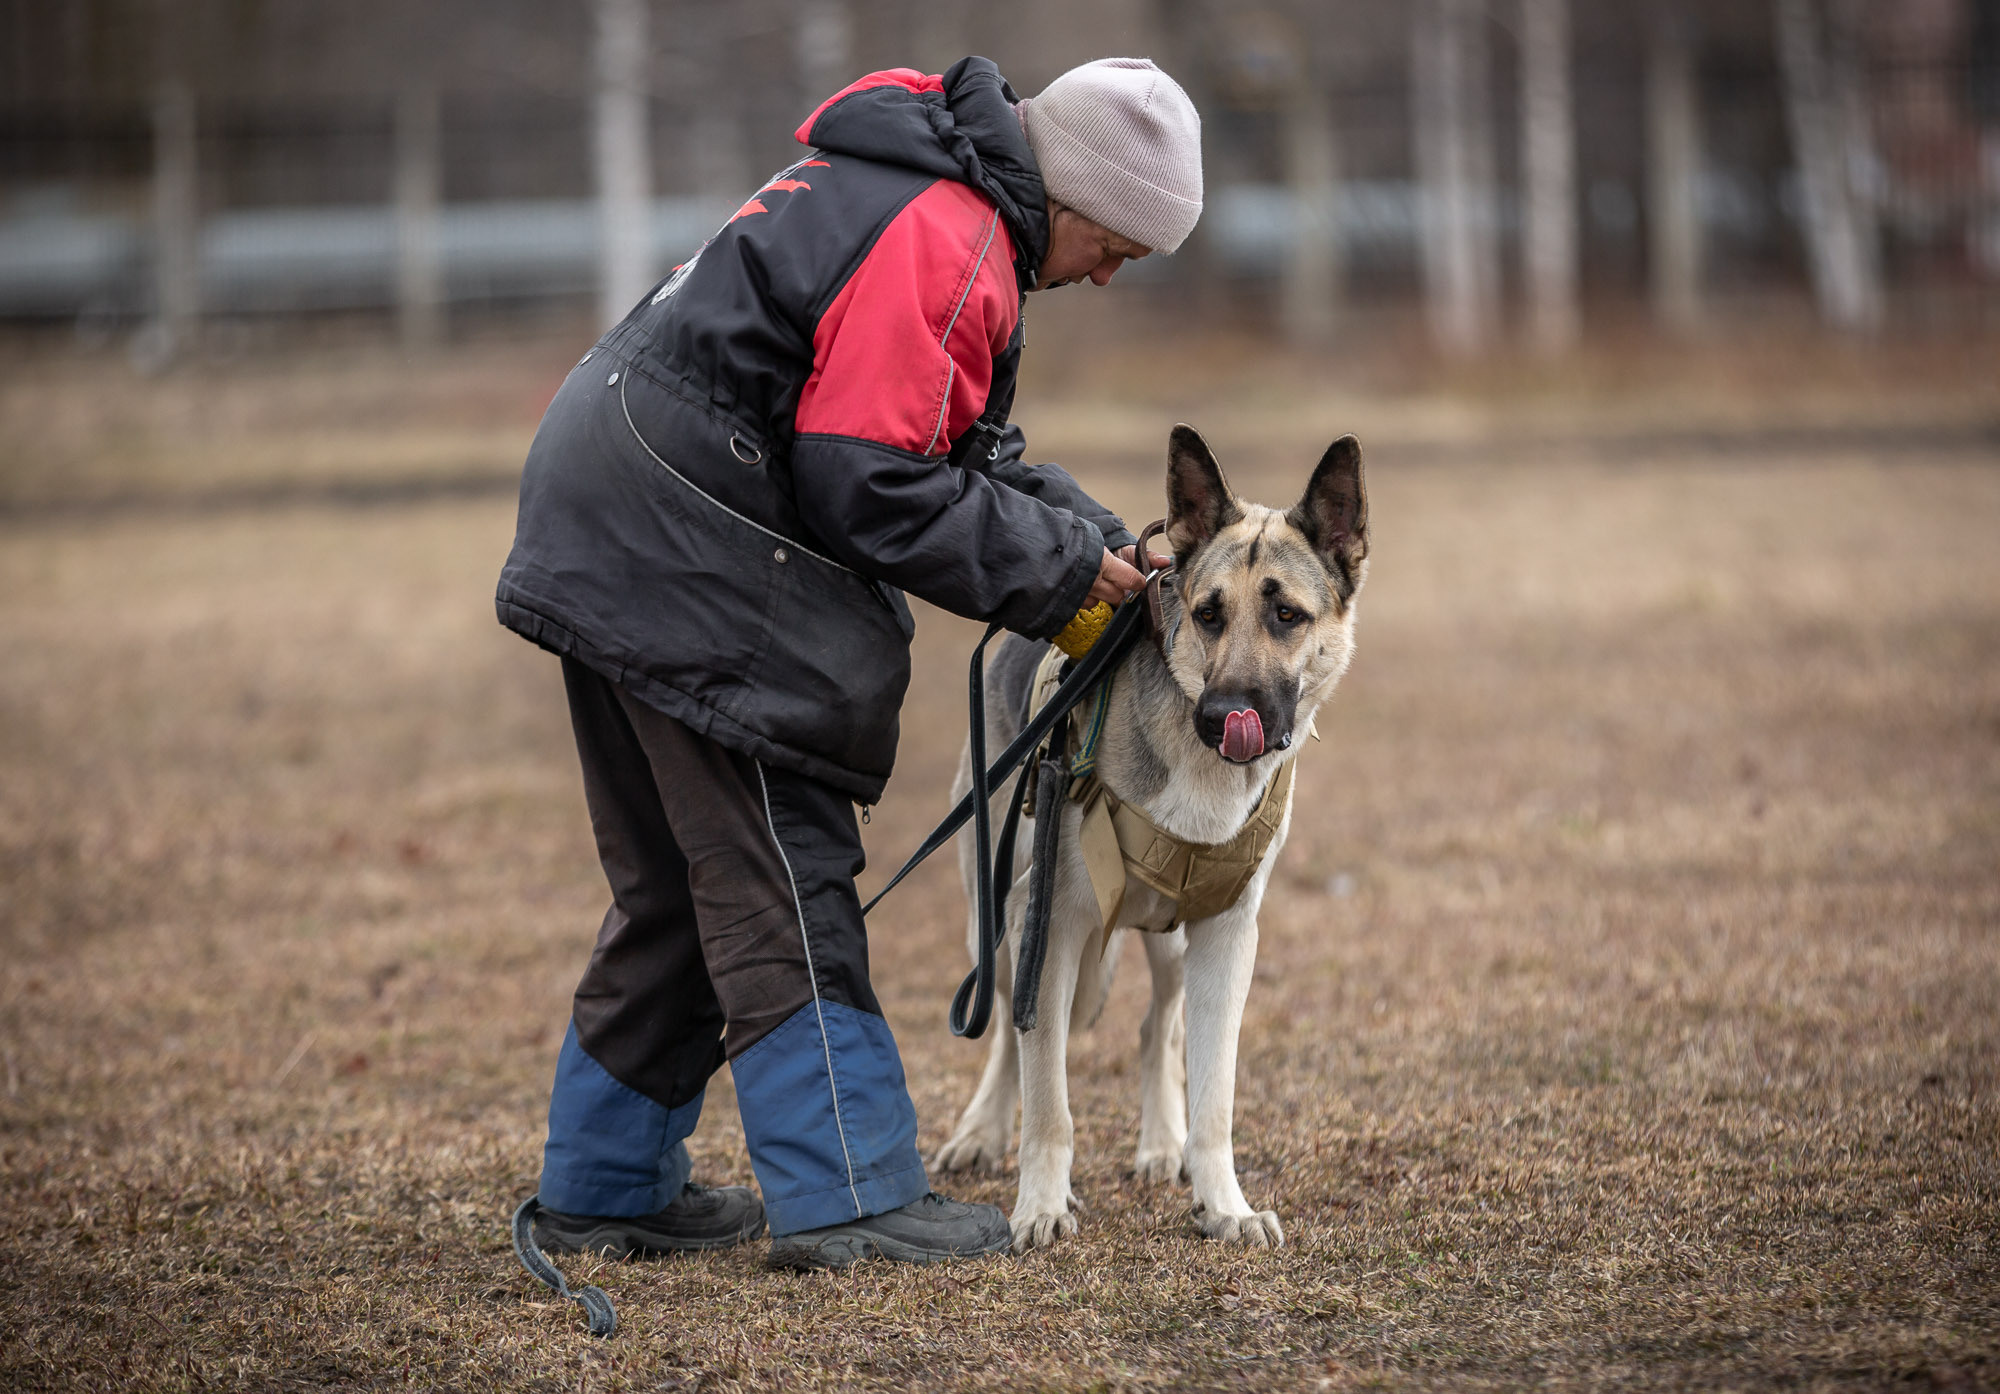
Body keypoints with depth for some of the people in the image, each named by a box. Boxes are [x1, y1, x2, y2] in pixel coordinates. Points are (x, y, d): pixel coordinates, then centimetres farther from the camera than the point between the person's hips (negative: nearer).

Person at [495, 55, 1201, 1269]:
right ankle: (848, 1194, -5)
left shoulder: (921, 192, 16)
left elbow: (942, 443, 21)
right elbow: (871, 489, -21)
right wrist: (1057, 566, -11)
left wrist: (1071, 523, 8)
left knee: (680, 886, 15)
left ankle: (608, 1187, 21)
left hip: (618, 537, 11)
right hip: (685, 555, -11)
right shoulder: (942, 246, -18)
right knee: (782, 883, -7)